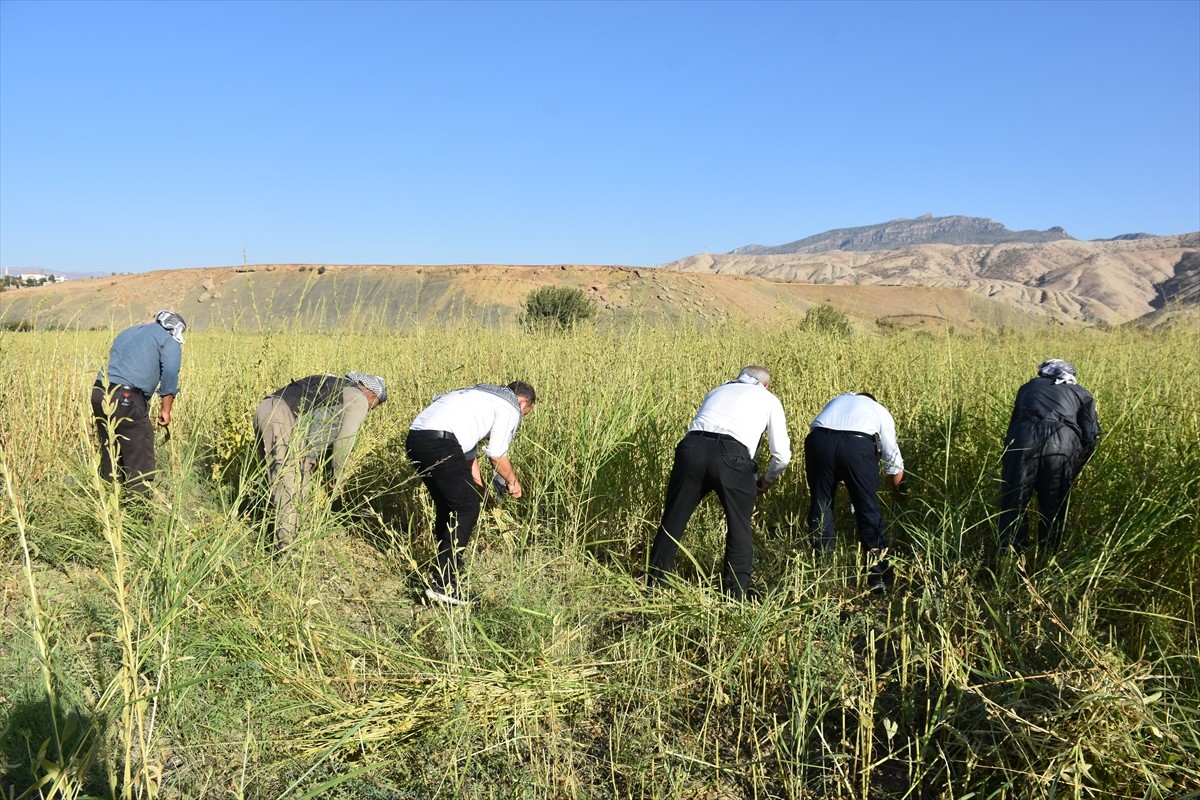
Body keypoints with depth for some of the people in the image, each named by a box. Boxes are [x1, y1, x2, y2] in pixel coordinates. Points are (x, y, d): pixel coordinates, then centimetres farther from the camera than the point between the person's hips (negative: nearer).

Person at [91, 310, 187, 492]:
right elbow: (170, 371, -6)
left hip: (99, 392, 7)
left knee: (109, 452, 16)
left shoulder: (127, 333, 29)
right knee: (139, 455, -1)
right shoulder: (168, 339, 9)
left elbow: (112, 362, 25)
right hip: (126, 397, -7)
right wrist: (165, 408, -1)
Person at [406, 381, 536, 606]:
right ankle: (443, 585, -5)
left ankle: (449, 571, 30)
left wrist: (481, 492, 41)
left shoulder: (482, 396, 33)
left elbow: (468, 450, 36)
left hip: (415, 438, 9)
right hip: (440, 443, -9)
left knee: (446, 506, 21)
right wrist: (513, 482, 20)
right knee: (467, 509, -1)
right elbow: (497, 455, 2)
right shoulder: (510, 407, 8)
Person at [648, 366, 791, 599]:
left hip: (691, 447, 3)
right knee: (739, 527, 14)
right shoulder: (769, 399, 25)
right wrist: (766, 481, 38)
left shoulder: (717, 391, 35)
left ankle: (655, 584, 25)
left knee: (673, 519, 16)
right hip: (732, 455, -3)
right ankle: (735, 595, 18)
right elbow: (782, 455, 19)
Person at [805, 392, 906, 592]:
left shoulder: (836, 401, 40)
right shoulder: (880, 410, 33)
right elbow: (894, 462, 32)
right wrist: (900, 490, 49)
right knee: (868, 510, 8)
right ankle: (878, 576, 11)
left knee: (820, 506, 14)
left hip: (819, 439, 2)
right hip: (859, 445, -2)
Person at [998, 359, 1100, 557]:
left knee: (1013, 505, 7)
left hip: (1024, 439, 0)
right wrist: (1072, 472, 22)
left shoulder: (1029, 386, 32)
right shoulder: (1082, 394, 28)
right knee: (1053, 511, 13)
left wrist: (1006, 464, 36)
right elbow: (1090, 436, 14)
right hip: (1063, 444, 0)